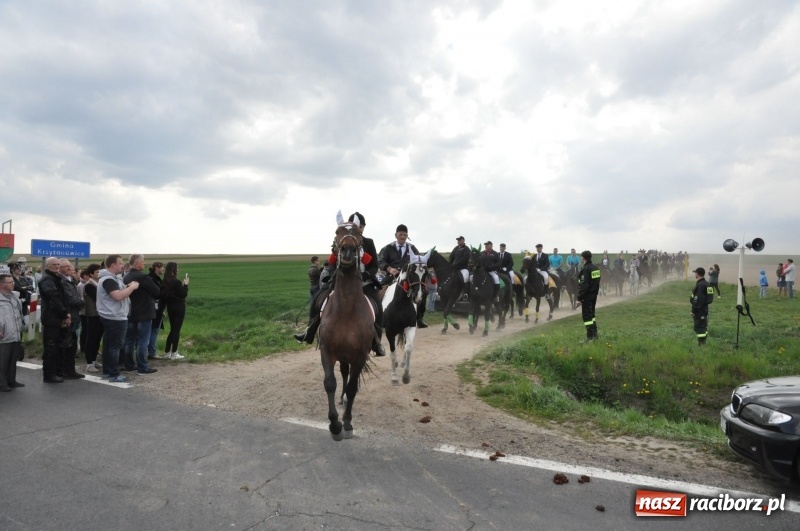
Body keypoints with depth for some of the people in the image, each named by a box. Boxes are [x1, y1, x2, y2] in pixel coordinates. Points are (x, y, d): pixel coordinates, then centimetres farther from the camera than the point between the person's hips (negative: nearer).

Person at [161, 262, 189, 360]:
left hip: (170, 307, 7)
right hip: (179, 307, -7)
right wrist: (185, 285, 0)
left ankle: (167, 352, 20)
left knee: (172, 329, 16)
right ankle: (174, 354, 1)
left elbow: (164, 295, 11)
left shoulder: (164, 282, 5)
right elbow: (184, 294, -13)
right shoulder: (176, 282, -17)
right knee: (177, 330, -1)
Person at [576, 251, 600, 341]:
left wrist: (579, 298, -20)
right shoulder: (596, 268, 8)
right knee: (591, 313, 20)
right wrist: (596, 292, 21)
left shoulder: (585, 269, -19)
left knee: (586, 315, -3)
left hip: (587, 295, -9)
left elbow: (583, 285, -23)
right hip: (594, 294, 9)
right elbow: (597, 282, 15)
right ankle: (594, 333, 26)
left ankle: (590, 336, -3)